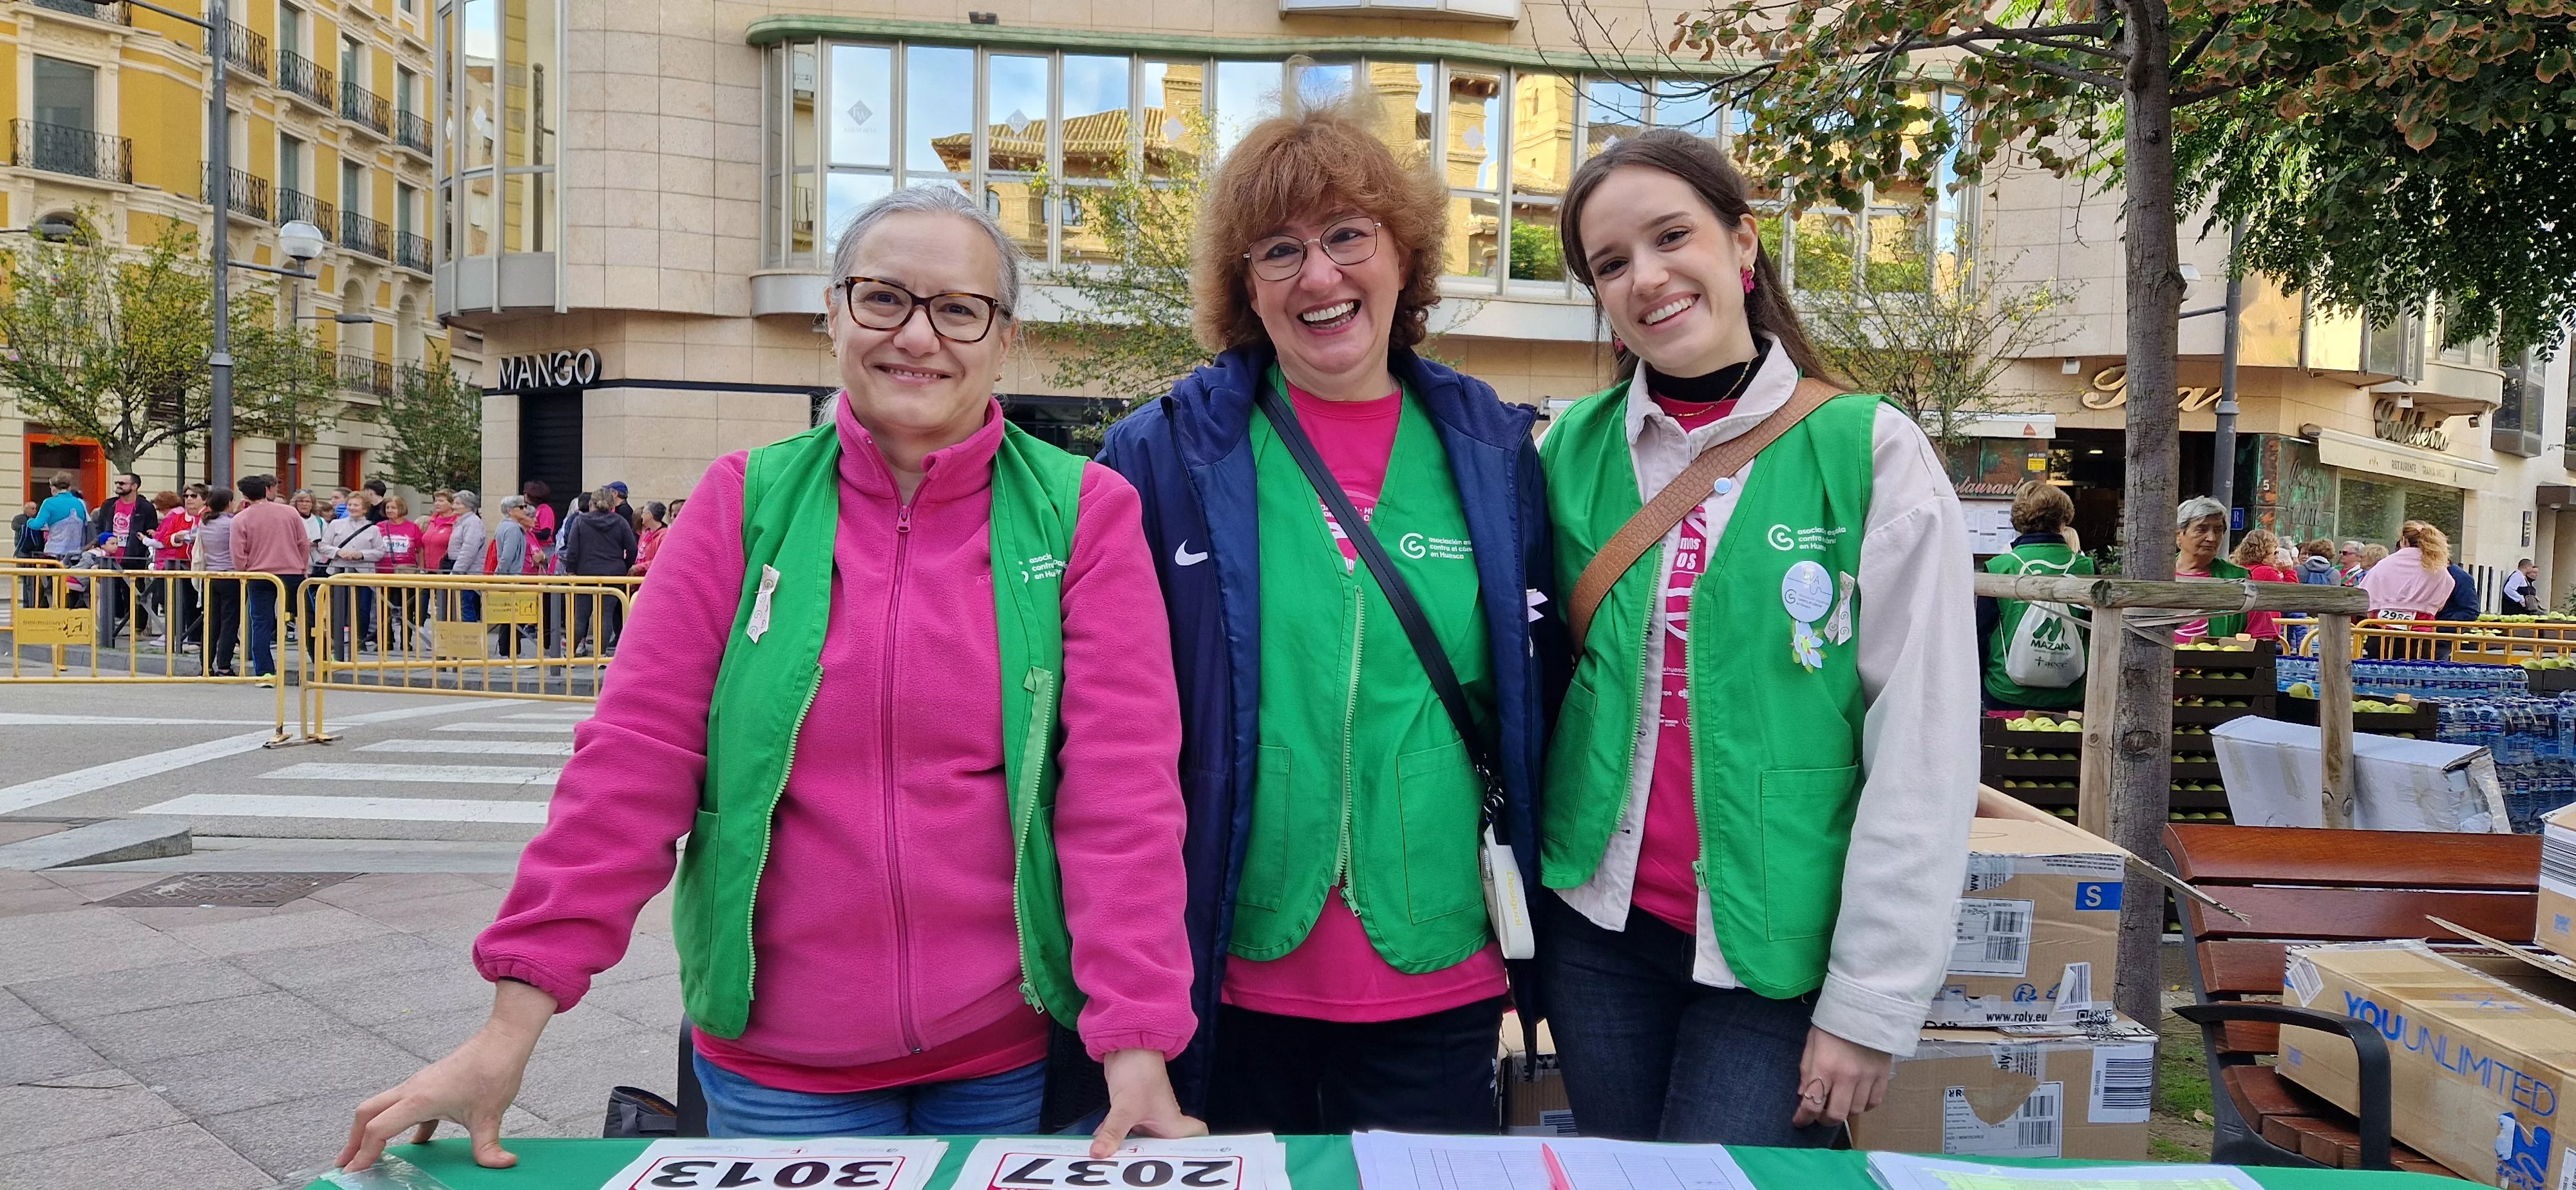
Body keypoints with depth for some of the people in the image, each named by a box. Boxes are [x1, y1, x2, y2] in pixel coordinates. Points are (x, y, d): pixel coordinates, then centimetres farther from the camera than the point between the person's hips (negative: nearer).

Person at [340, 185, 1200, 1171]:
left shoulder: (1084, 514, -3)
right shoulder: (749, 502, 0)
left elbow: (1121, 784, -10)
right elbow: (639, 754, -5)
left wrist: (1137, 1047, -18)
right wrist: (513, 1026, -9)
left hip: (1014, 1064, 0)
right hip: (779, 1065, 1)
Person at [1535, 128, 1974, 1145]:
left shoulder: (1872, 451, -8)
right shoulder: (1573, 450, 3)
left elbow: (1922, 750, -10)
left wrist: (1871, 1003, -12)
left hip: (1778, 947, -3)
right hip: (1597, 930, 3)